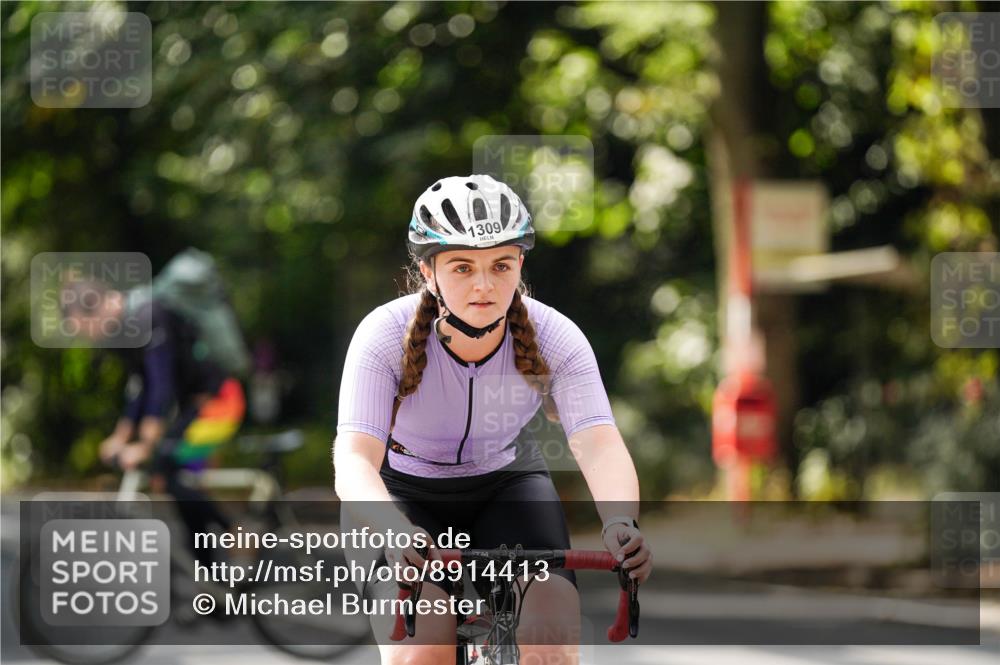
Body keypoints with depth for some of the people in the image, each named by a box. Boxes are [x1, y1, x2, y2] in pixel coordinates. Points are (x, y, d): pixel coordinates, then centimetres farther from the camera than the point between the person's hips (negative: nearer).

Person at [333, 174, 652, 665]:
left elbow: (600, 445, -33)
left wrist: (620, 522, -54)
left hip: (506, 487, 2)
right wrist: (396, 532, -57)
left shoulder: (554, 339, -23)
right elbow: (353, 462, -37)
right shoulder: (385, 336, -28)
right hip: (402, 496, -2)